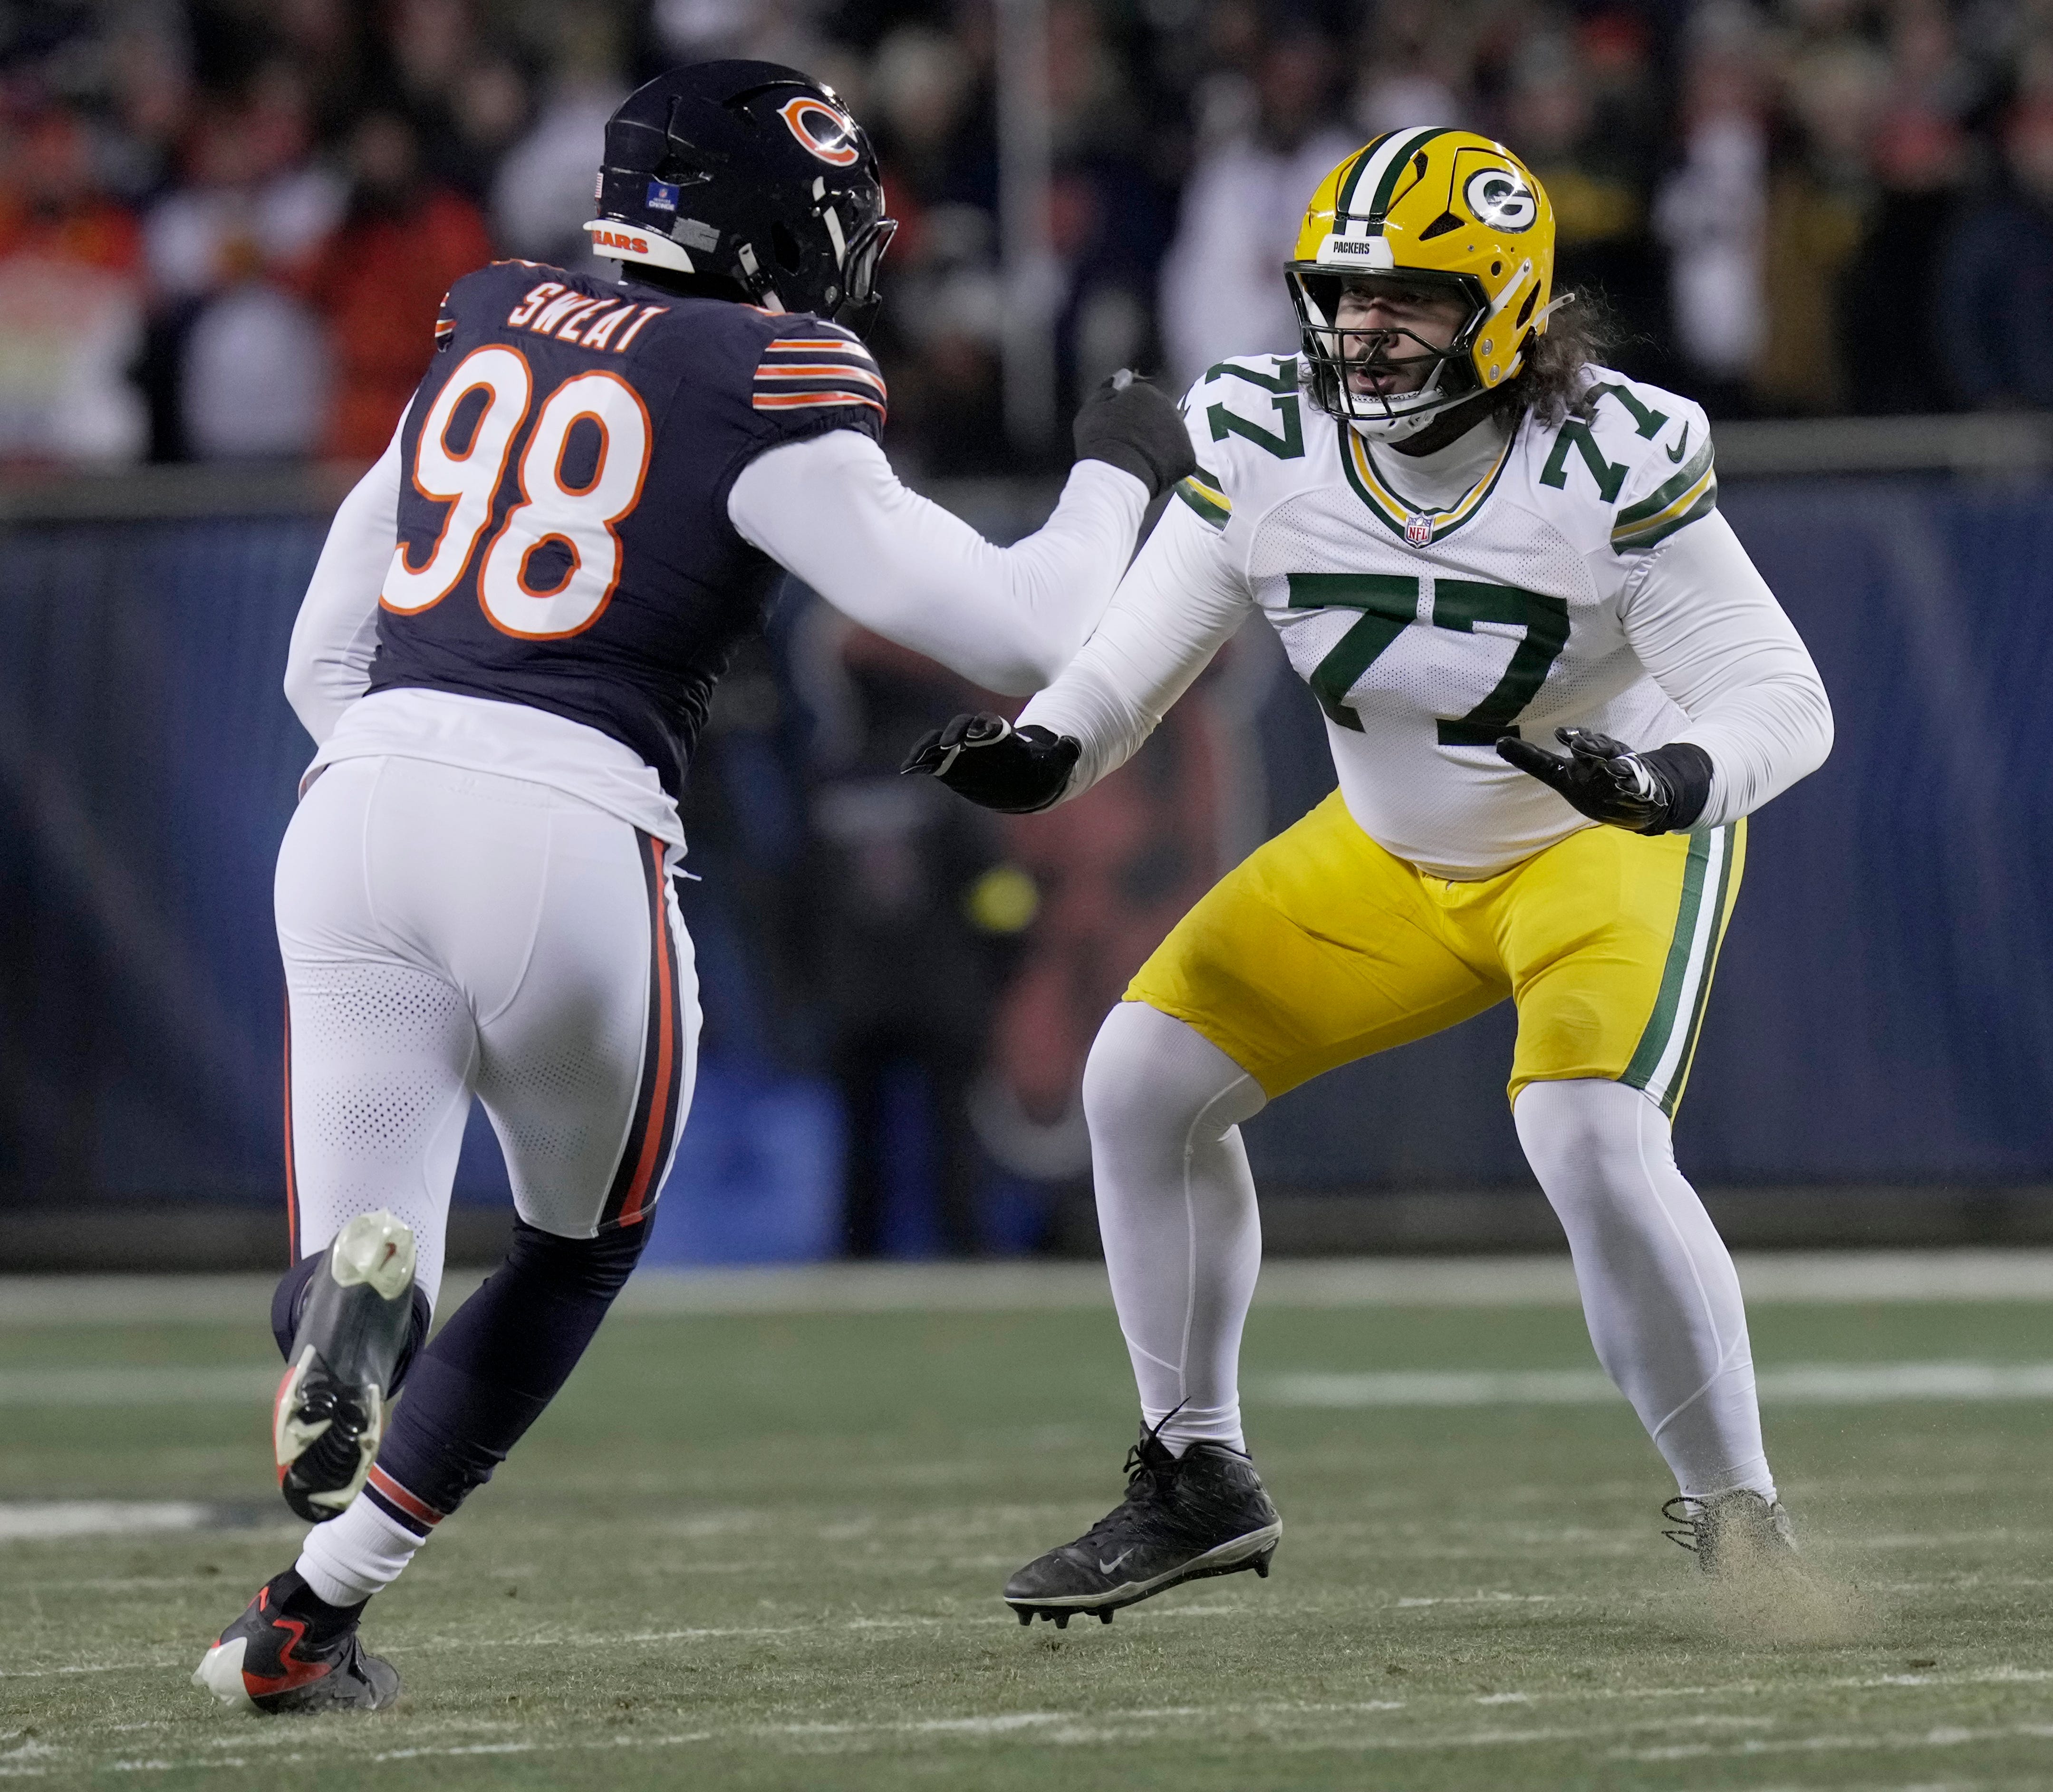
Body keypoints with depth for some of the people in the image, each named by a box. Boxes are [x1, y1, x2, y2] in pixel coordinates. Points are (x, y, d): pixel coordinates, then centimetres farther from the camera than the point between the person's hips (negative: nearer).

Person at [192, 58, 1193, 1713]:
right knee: (580, 1251, 21)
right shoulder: (763, 406, 0)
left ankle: (359, 1283, -31)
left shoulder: (486, 336, 19)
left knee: (359, 1265, 7)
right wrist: (1119, 474, 18)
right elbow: (1024, 639, 1)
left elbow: (324, 662, 23)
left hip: (358, 801, 4)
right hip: (566, 836, -4)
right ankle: (311, 1611, 12)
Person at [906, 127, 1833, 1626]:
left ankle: (1740, 1517, -12)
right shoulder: (1266, 447, -16)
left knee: (1589, 1137, -29)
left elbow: (1785, 700, -27)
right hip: (1392, 859, 5)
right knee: (1145, 1074, -4)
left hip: (1614, 844, -5)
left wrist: (1677, 779, -48)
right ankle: (1199, 1485, 12)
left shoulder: (1613, 465, -27)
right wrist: (1042, 753, -37)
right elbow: (1127, 668, -14)